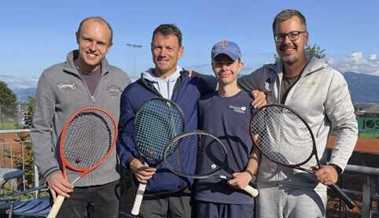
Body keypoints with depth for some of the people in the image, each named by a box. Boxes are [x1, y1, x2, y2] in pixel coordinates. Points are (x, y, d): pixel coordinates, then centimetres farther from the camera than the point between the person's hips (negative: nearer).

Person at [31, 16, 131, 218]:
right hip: (67, 184, -2)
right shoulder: (52, 77, -1)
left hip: (109, 183, 2)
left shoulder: (121, 79, 5)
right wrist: (49, 171, -10)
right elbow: (40, 130, 0)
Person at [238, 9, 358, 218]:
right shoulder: (265, 75, 7)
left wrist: (335, 166, -16)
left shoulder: (330, 79, -5)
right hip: (266, 183, 4)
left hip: (306, 186, -4)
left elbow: (347, 127, -2)